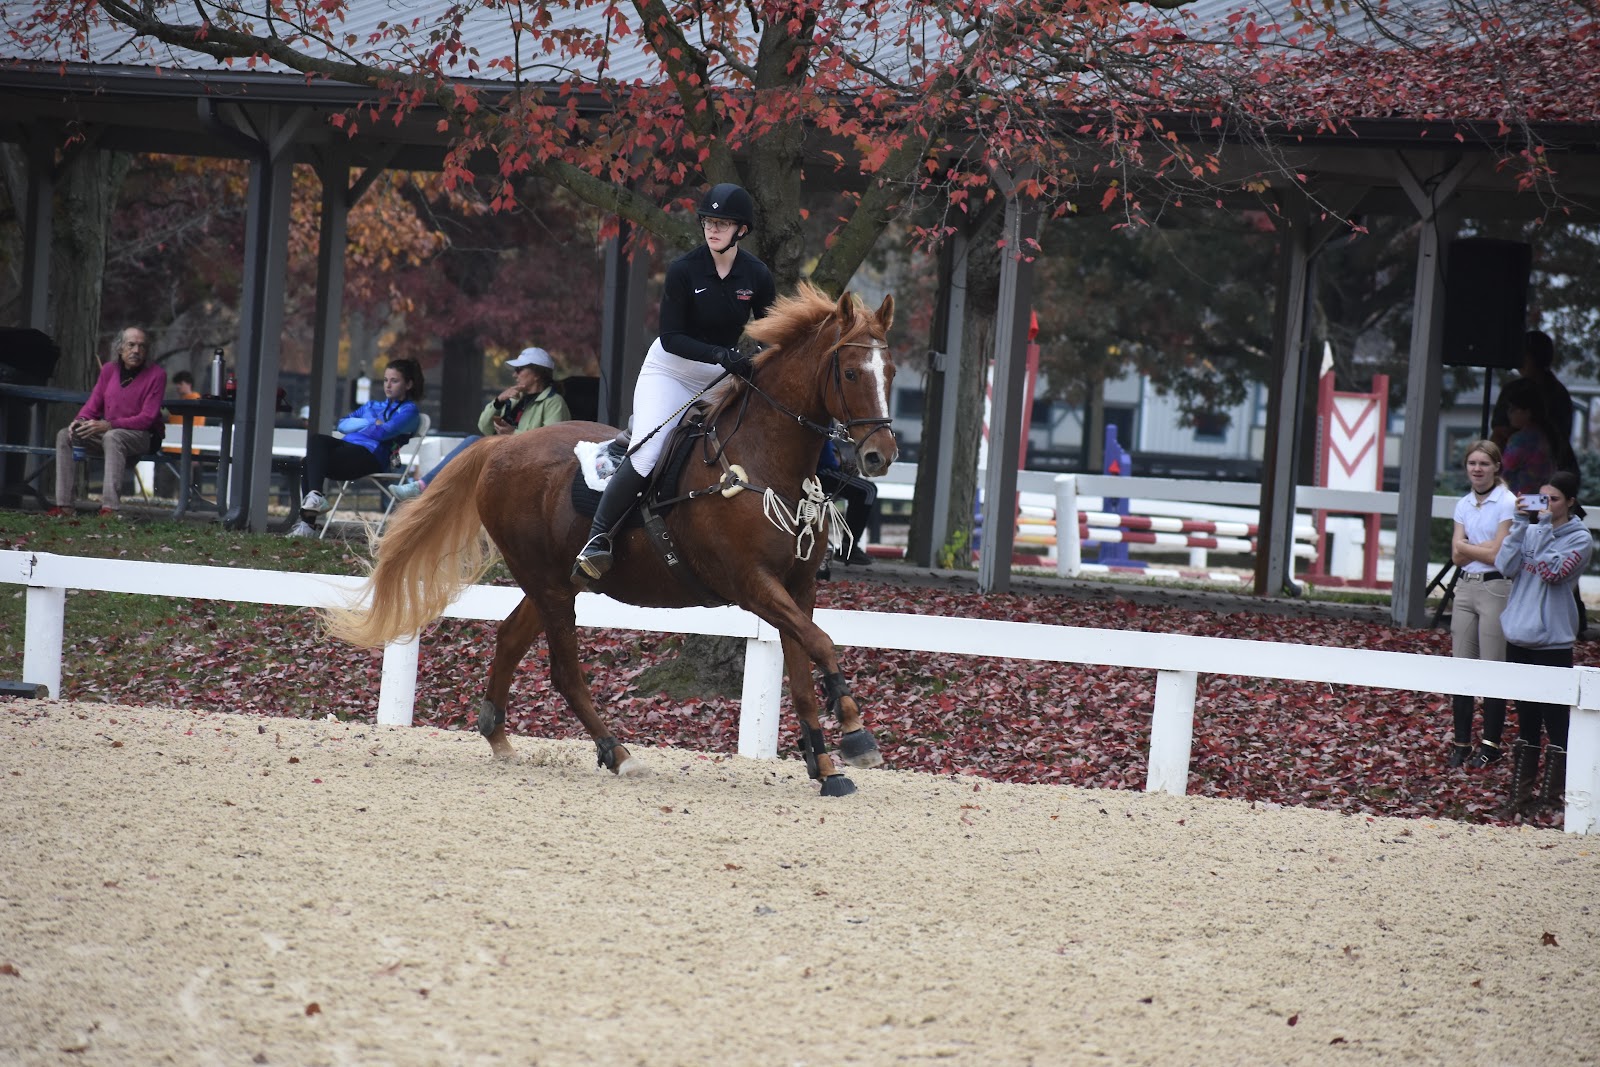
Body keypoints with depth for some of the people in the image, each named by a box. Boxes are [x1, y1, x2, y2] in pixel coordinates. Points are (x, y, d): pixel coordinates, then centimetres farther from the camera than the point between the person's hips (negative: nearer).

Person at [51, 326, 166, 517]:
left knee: (112, 437, -38)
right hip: (105, 432, 6)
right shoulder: (109, 370, 8)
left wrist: (108, 425, -26)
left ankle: (110, 507, -46)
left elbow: (147, 418, -16)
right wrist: (81, 420, -15)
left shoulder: (156, 375, -9)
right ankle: (64, 505, -20)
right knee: (64, 435, -13)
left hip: (141, 435, -6)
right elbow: (93, 404, 11)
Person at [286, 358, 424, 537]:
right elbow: (342, 424, 21)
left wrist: (357, 426, 8)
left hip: (370, 454, -7)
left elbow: (383, 432, -9)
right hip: (349, 444, 7)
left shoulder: (409, 410, 8)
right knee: (316, 440, -27)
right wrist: (370, 423, 4)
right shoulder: (373, 405, 33)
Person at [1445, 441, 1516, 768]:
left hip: (1495, 589, -6)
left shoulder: (1507, 503, -7)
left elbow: (1498, 554, -12)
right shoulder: (1464, 505, 11)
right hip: (1465, 587, 6)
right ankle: (1461, 743, 9)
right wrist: (1485, 548, -10)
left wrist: (1466, 545, -2)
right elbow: (1457, 556, 3)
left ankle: (1491, 744, 4)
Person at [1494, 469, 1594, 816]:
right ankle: (1521, 793, 18)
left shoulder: (1580, 538, -4)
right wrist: (1520, 524, -9)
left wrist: (1544, 527, -14)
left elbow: (1553, 571, -18)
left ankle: (1550, 796, 3)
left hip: (1553, 641, -5)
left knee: (1555, 720, -2)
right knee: (1526, 719, 12)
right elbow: (1505, 566, -4)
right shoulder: (1531, 531, 9)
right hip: (1520, 637, 5)